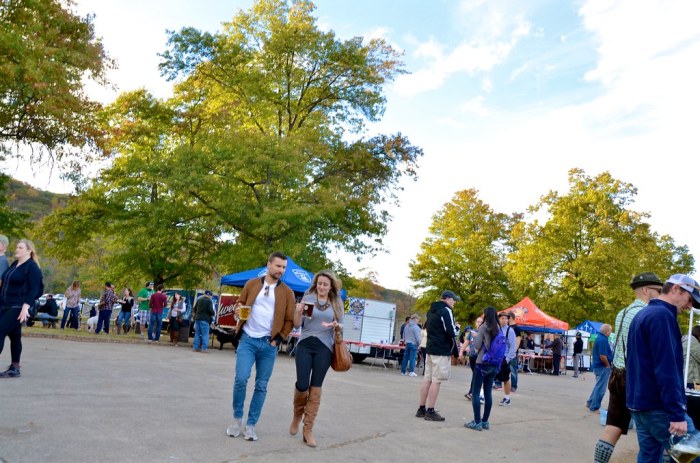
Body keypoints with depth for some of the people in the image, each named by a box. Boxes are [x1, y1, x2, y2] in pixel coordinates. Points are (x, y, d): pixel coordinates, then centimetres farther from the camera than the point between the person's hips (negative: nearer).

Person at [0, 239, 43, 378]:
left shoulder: (32, 267, -8)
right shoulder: (14, 264, 16)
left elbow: (34, 290, -15)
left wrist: (25, 307, -24)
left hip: (18, 307, -8)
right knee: (14, 336, 10)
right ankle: (15, 368, 15)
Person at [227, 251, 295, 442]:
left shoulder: (287, 292, 3)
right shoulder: (252, 284, 6)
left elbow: (290, 320, 4)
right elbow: (239, 304, 13)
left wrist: (278, 340, -4)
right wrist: (238, 310, -11)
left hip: (269, 343, 1)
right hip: (248, 339, -1)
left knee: (261, 386, 4)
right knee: (241, 378, -13)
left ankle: (250, 425, 15)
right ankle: (237, 419, 8)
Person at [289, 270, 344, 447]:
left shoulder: (337, 303, 7)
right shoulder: (307, 298, 2)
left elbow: (341, 325, 13)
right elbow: (297, 324, 2)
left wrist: (337, 326, -11)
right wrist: (298, 311, -19)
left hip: (324, 347, 1)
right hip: (305, 344, -1)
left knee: (316, 388, 1)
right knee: (302, 385, -6)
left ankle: (308, 430, 8)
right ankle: (297, 416, 26)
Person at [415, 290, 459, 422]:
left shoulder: (432, 310, 17)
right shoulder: (446, 311, -12)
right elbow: (451, 331, -19)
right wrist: (456, 330, 1)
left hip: (431, 348, 9)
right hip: (442, 350, -9)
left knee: (428, 378, 10)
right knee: (436, 380, -7)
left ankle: (421, 409, 13)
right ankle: (430, 411, -6)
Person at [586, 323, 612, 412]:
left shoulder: (599, 338, 12)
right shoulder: (603, 340, -21)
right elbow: (602, 356, -27)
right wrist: (608, 365, -13)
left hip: (598, 366, 10)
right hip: (603, 367, -10)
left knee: (598, 386, 21)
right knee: (600, 388, -1)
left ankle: (590, 403, 28)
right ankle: (594, 407, 6)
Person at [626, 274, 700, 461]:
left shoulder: (642, 315, 17)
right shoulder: (662, 315, -14)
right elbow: (666, 369, -21)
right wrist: (677, 413, -22)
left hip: (640, 403, 9)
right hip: (659, 407, -9)